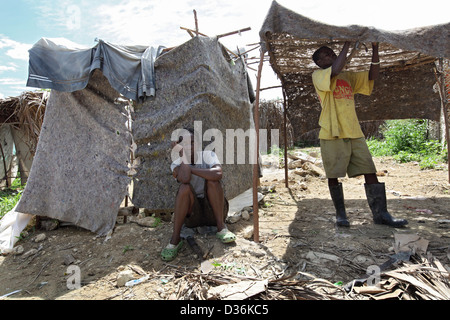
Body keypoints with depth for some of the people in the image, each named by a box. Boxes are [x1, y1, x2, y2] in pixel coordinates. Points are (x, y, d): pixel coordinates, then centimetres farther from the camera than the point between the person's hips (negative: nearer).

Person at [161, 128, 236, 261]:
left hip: (214, 210, 0)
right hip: (192, 214, 1)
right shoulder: (176, 164, -6)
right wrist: (184, 153, -21)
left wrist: (191, 169, -25)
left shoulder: (208, 155, -9)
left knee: (212, 179, -26)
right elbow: (185, 178, -30)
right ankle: (175, 239, -23)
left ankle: (221, 227, -20)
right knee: (185, 187, -29)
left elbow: (218, 174, -33)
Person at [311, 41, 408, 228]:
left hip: (354, 133, 6)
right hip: (332, 134, -5)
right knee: (333, 175, 0)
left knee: (370, 171, 0)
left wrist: (375, 49, 8)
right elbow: (335, 70, -17)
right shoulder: (318, 76, 2)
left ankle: (380, 214, 6)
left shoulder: (348, 77, 22)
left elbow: (372, 76, 16)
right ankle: (340, 213, 14)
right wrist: (347, 43, -10)